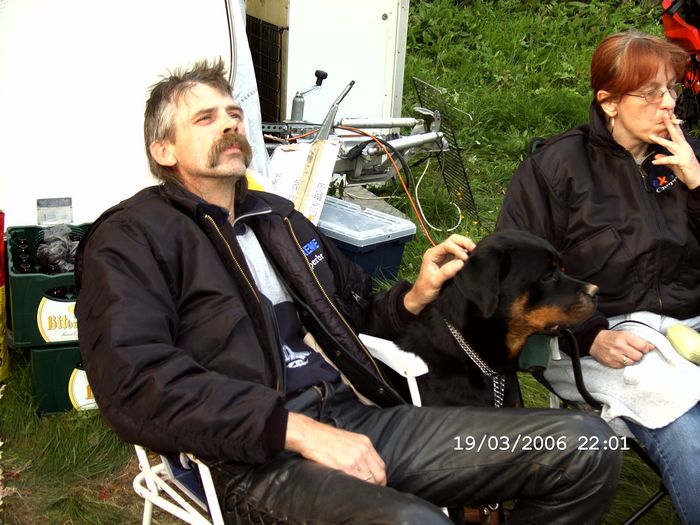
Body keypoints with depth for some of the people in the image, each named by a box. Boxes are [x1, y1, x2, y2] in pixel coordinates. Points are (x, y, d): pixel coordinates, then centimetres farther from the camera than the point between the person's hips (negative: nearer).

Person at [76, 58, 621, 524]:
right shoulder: (131, 237, 3)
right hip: (256, 458, -6)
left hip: (358, 415, 7)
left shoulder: (279, 217, 25)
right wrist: (300, 431, -21)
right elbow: (138, 381, -14)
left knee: (586, 445, -7)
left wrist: (414, 297, 11)